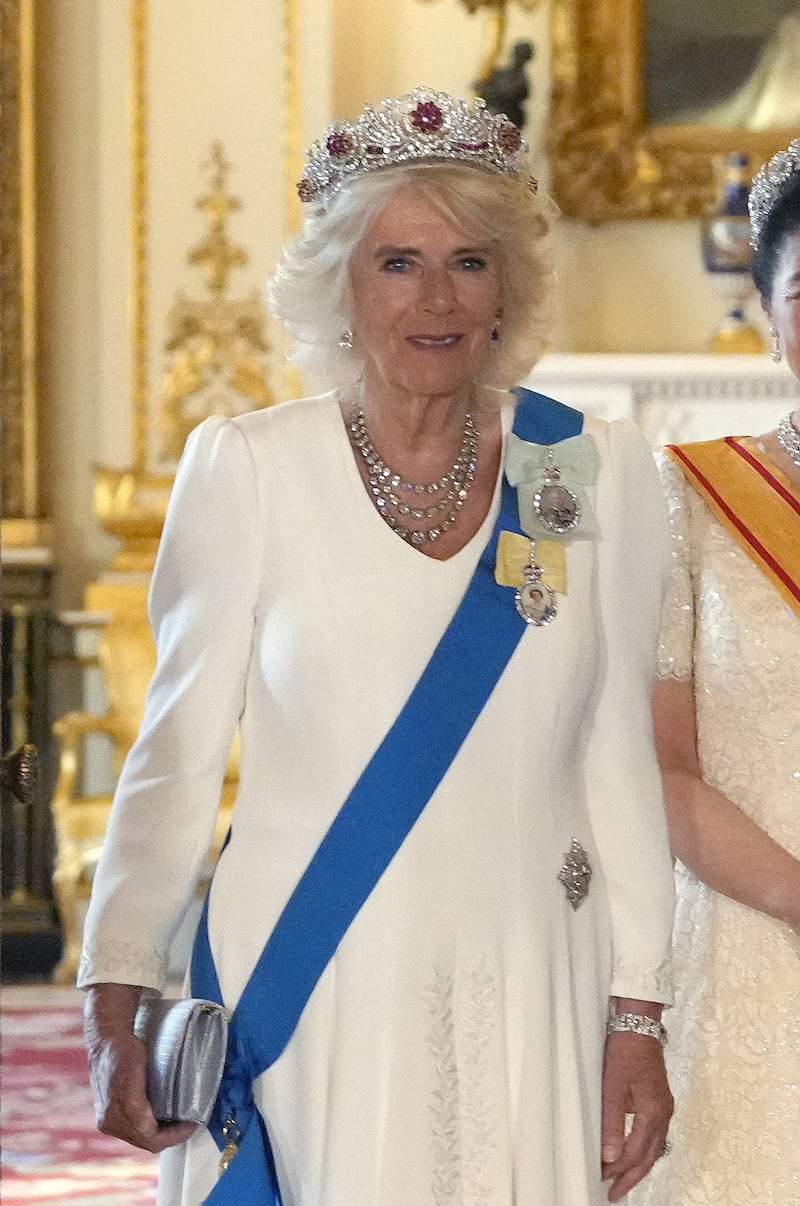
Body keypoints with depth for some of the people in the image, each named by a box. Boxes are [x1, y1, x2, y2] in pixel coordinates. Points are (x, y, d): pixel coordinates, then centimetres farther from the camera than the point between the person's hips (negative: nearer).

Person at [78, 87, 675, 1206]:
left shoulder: (596, 471, 3)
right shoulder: (248, 469, -2)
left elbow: (620, 761, 5)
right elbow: (177, 749, 1)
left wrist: (638, 1014, 2)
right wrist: (115, 998, -2)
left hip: (530, 1004, 2)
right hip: (308, 1002, -1)